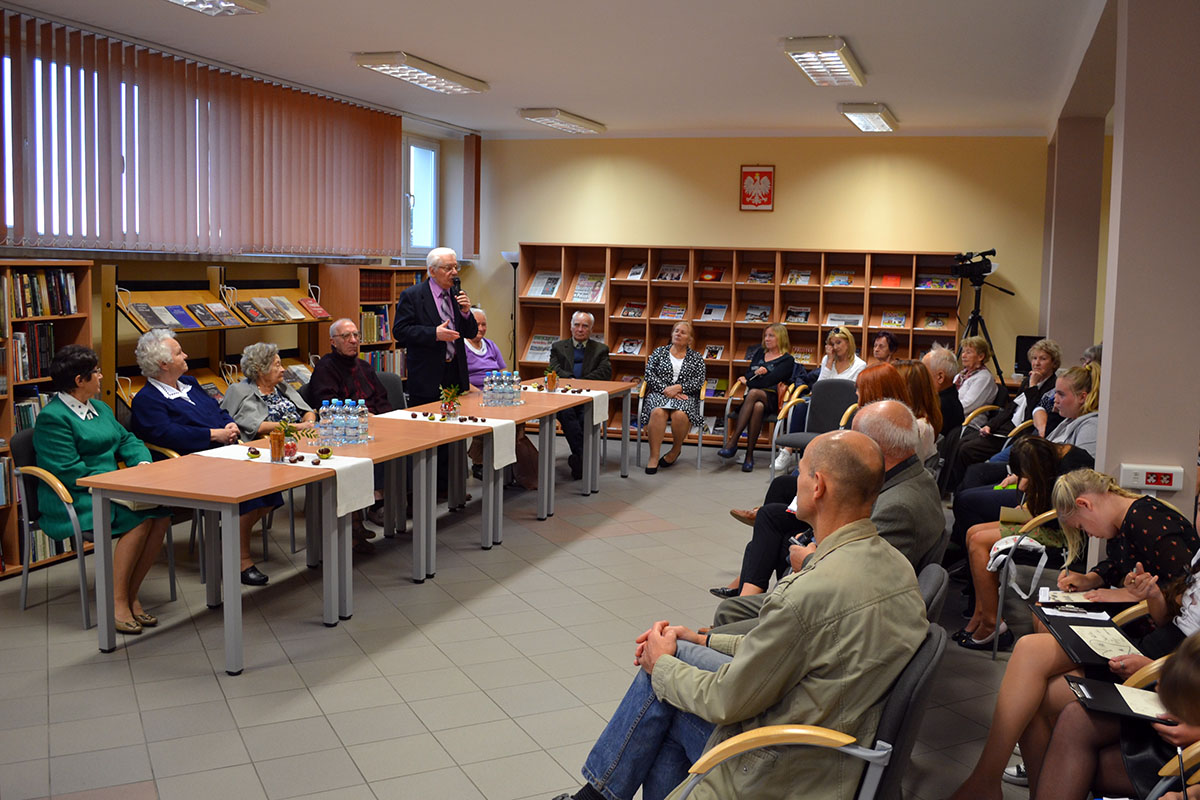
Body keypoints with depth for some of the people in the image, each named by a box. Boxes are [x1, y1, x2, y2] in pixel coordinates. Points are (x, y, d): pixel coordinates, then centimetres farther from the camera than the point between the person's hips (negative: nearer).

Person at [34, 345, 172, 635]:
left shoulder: (100, 408, 19)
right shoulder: (52, 418, -9)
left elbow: (127, 440, 19)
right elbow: (69, 471, -17)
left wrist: (143, 464, -4)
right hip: (73, 501, -8)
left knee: (161, 515, -19)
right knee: (140, 520, -29)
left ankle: (130, 594, -11)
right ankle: (117, 602, -20)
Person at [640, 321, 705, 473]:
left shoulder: (696, 358, 16)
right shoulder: (659, 352, 16)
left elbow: (698, 382, 4)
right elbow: (649, 375, 4)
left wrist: (678, 388, -12)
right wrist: (666, 389, -10)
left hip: (685, 396, 0)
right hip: (659, 393, 0)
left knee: (680, 415, -36)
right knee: (658, 412, -36)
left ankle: (676, 449, -9)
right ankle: (654, 456, -31)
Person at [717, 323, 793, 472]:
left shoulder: (787, 360, 5)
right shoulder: (759, 353, 24)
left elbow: (769, 381, -7)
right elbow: (747, 375, 15)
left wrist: (747, 381, 2)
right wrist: (756, 373, -6)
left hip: (772, 399, -3)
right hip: (754, 397, 3)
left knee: (753, 393, -38)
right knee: (757, 407, -36)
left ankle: (732, 442, -38)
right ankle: (749, 456, -40)